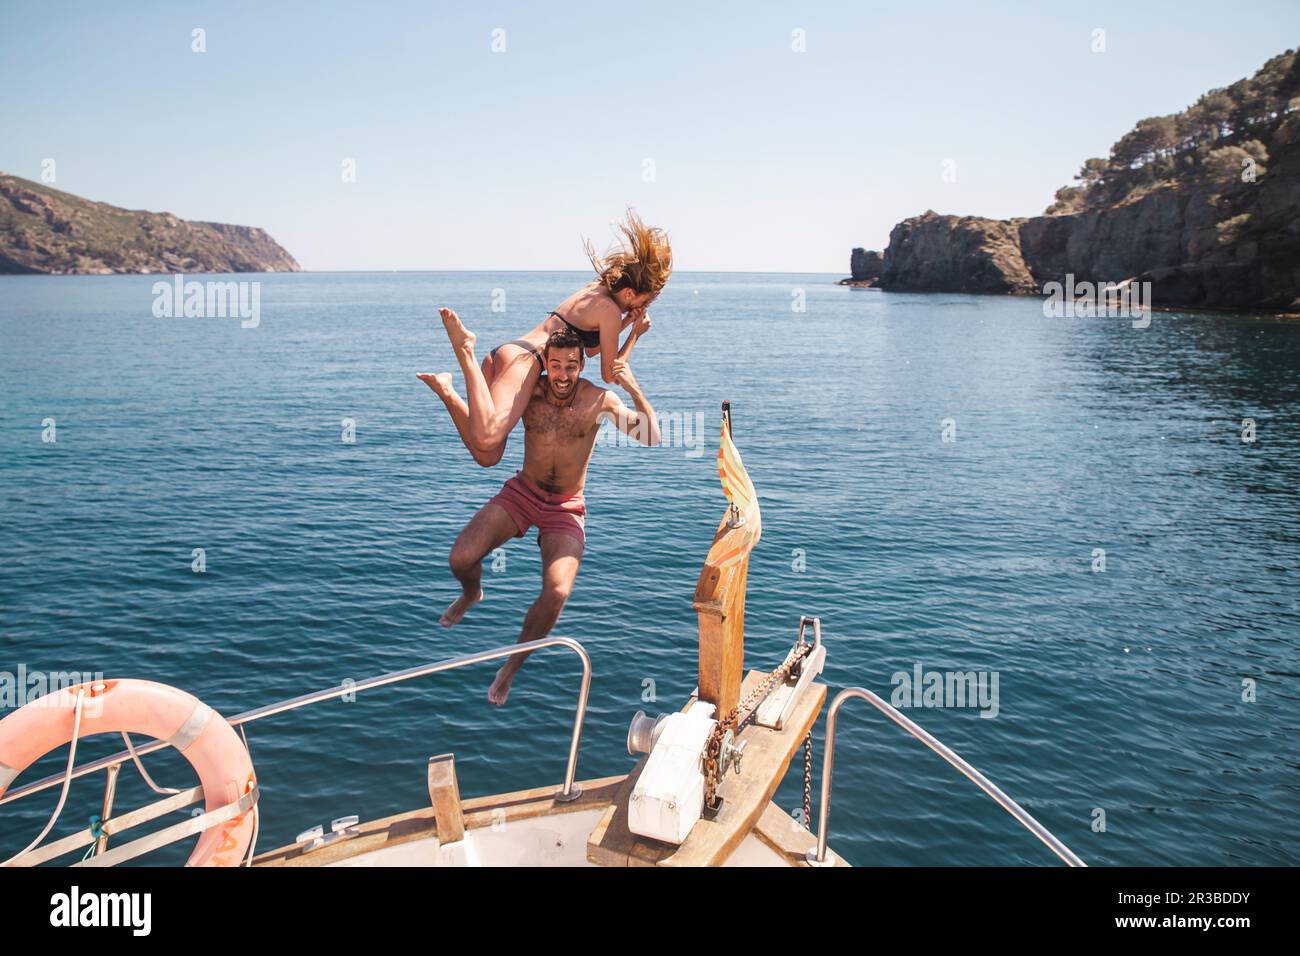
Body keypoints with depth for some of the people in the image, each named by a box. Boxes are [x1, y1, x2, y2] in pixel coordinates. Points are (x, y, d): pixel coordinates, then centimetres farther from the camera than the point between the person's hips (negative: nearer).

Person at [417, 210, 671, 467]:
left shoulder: (593, 289, 25)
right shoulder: (610, 310, -1)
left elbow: (589, 349, 37)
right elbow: (610, 375, 4)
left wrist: (625, 323, 27)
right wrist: (635, 334, 12)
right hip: (525, 359, -9)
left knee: (487, 457, 3)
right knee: (485, 440, -32)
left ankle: (446, 390, -6)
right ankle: (465, 350, -22)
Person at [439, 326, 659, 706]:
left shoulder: (598, 400, -12)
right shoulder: (528, 392, -8)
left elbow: (651, 437, -15)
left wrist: (635, 390, -26)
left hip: (566, 508, -1)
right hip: (522, 493, 2)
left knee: (557, 593, -23)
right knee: (461, 559, -19)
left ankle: (511, 667, 4)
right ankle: (472, 594, 23)